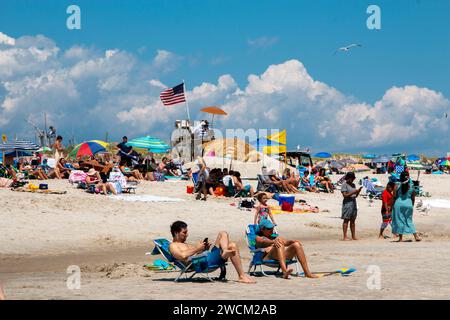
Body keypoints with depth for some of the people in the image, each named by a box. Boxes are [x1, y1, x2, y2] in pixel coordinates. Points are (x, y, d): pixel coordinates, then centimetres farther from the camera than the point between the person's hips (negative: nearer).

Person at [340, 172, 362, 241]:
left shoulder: (353, 185, 17)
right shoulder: (344, 185, -4)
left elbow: (355, 196, 17)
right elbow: (345, 195, -13)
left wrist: (358, 192, -1)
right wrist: (353, 192, -18)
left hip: (353, 203, 7)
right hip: (347, 203, -7)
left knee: (353, 221, 7)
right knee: (346, 220, -6)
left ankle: (353, 236, 8)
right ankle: (345, 236, -7)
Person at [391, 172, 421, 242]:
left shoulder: (397, 185, -5)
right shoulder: (411, 186, 0)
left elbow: (394, 196, -5)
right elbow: (413, 198, 5)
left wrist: (393, 205, 3)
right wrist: (412, 206, 16)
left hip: (399, 204, -2)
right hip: (408, 204, 2)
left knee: (399, 220, 6)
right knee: (409, 220, 14)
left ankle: (401, 238, 4)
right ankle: (416, 236, 8)